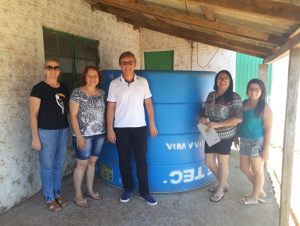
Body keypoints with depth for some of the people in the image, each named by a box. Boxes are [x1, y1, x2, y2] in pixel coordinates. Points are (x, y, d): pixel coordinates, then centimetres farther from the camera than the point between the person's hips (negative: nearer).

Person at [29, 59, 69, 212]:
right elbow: (33, 114, -10)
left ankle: (57, 193, 33)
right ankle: (49, 198, 23)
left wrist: (71, 129, 10)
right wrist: (35, 137, -13)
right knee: (47, 167, 6)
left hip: (63, 130, 5)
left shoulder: (64, 88, 8)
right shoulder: (38, 88, -9)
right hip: (46, 131, -5)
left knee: (59, 165, 16)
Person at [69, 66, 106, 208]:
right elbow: (73, 116, -12)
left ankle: (90, 190, 32)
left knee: (92, 161, 16)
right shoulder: (77, 93, -10)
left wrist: (105, 129, 9)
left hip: (99, 134, 6)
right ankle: (77, 195, 21)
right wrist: (78, 135, -17)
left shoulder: (101, 93, 7)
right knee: (82, 164, 4)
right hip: (84, 135, -5)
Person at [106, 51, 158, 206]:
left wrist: (152, 123, 2)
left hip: (139, 126, 0)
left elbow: (148, 103, 5)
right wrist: (109, 129, -4)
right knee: (124, 159, 10)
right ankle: (128, 189, 27)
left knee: (141, 159, 6)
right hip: (120, 128, 0)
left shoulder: (143, 82, 0)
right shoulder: (114, 84, -2)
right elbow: (111, 107, -1)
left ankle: (144, 191, 20)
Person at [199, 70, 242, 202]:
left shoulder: (234, 97, -14)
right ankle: (222, 183, 40)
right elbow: (205, 112, 16)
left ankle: (220, 190, 30)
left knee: (222, 163, 8)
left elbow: (238, 119, -21)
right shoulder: (211, 95, 5)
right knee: (209, 162, 14)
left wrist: (217, 124, -28)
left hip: (225, 135, -6)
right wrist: (203, 118, -7)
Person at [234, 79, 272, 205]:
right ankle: (260, 191, 37)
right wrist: (236, 137, 16)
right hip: (244, 141, 7)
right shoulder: (243, 104, 5)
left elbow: (268, 129, -14)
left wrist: (266, 149, -16)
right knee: (244, 168, 17)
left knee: (257, 170, 9)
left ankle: (254, 196, 28)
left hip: (257, 142, -7)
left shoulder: (265, 108, -13)